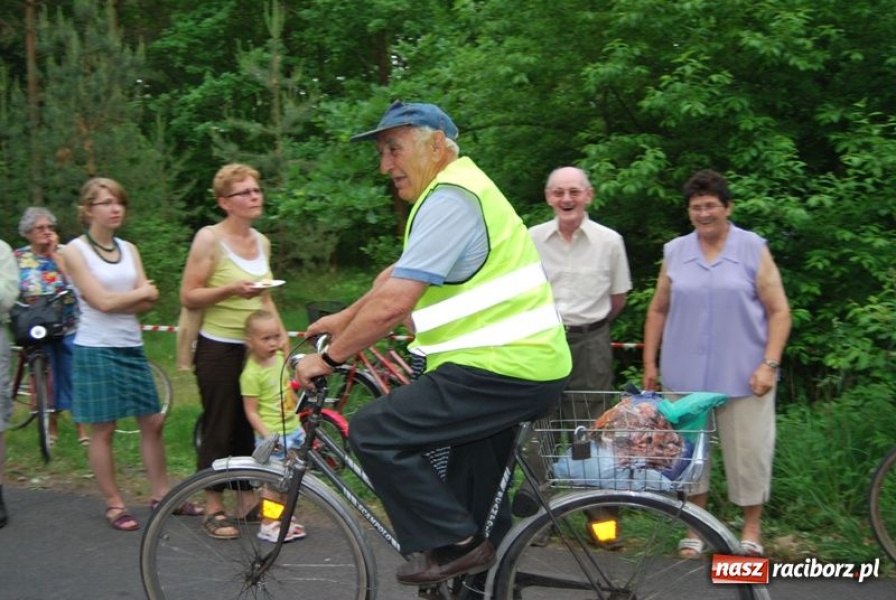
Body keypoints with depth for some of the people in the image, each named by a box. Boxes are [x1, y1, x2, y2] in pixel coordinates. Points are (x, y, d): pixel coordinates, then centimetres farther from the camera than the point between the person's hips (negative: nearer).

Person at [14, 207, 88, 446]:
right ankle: (52, 426, 21)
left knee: (74, 376, 0)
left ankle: (82, 428, 10)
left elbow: (75, 282, -16)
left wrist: (54, 253, -13)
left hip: (69, 328, -1)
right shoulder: (18, 257, 3)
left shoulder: (64, 253, 1)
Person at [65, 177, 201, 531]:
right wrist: (142, 292, -3)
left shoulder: (129, 250, 11)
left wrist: (117, 301, -14)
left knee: (152, 422, 7)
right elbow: (101, 301, -14)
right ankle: (114, 504, 13)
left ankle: (161, 494, 20)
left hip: (131, 347, 6)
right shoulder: (75, 251, -5)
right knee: (103, 429, 1)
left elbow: (147, 303, 1)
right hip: (95, 350, -6)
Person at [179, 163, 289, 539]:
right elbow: (188, 297, -10)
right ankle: (214, 509, 12)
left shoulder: (261, 242, 10)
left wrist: (283, 336, 9)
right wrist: (231, 289, -24)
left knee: (252, 426, 8)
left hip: (257, 348, 6)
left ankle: (248, 499, 21)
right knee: (219, 430, 1)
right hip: (219, 348, -5)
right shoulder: (209, 239, -8)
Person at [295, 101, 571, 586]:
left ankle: (451, 545, -2)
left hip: (503, 368, -11)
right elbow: (397, 276, 25)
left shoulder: (449, 198, -15)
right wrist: (343, 319, 26)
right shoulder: (459, 188, 18)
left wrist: (329, 358, -11)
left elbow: (393, 303, -22)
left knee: (373, 432, -10)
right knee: (474, 502, 20)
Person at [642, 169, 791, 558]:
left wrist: (769, 364, -10)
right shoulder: (675, 253, 8)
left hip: (743, 376, -2)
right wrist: (650, 363, 9)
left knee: (748, 451, 3)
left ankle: (751, 529, 20)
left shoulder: (754, 249, 0)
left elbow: (778, 311, -1)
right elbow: (658, 310, 14)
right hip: (685, 374, 3)